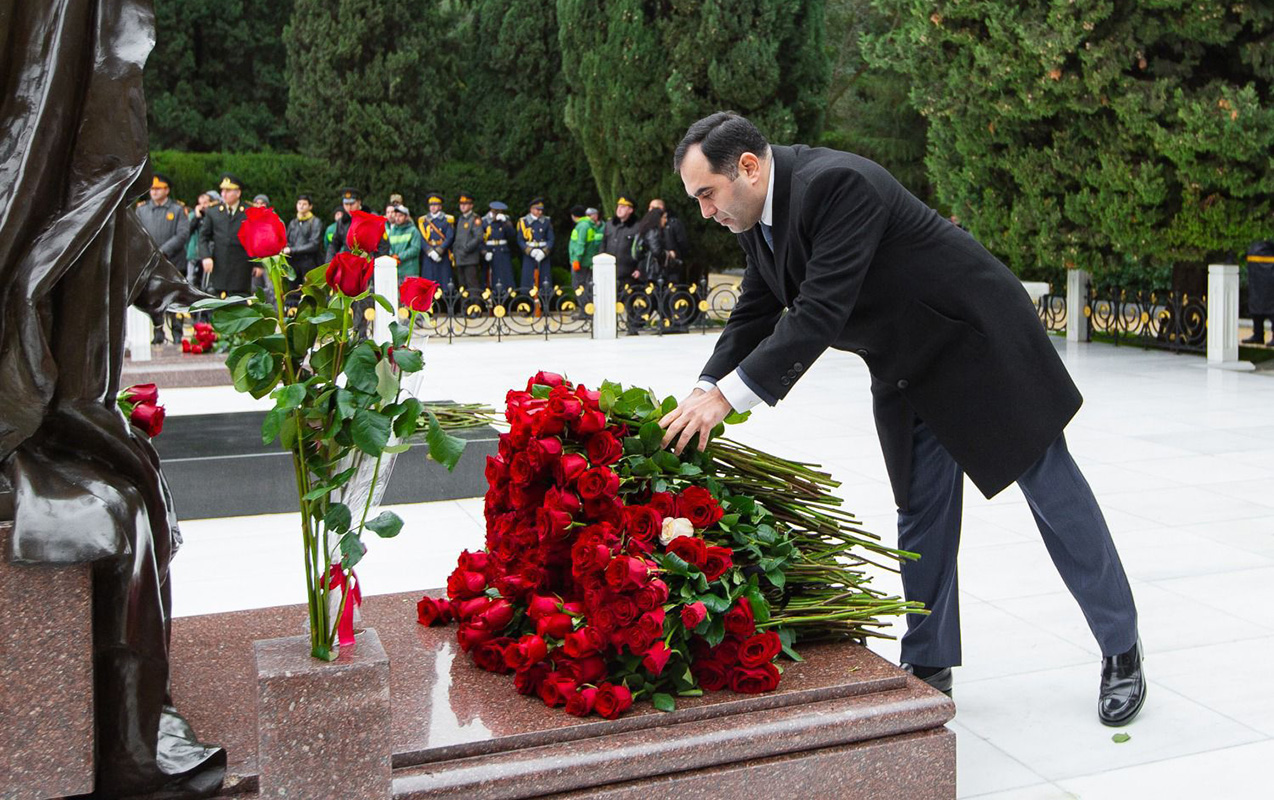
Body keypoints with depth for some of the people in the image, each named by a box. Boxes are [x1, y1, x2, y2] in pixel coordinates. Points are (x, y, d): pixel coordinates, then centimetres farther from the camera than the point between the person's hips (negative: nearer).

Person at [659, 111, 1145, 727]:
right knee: (921, 511, 10)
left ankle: (1121, 651, 19)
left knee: (1054, 491, 3)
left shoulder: (836, 183, -30)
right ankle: (928, 666, 21)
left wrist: (729, 394, -40)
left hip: (980, 341, -8)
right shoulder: (758, 218, -2)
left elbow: (820, 314, -37)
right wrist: (702, 394, -12)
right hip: (909, 372, 8)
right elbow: (752, 317, 3)